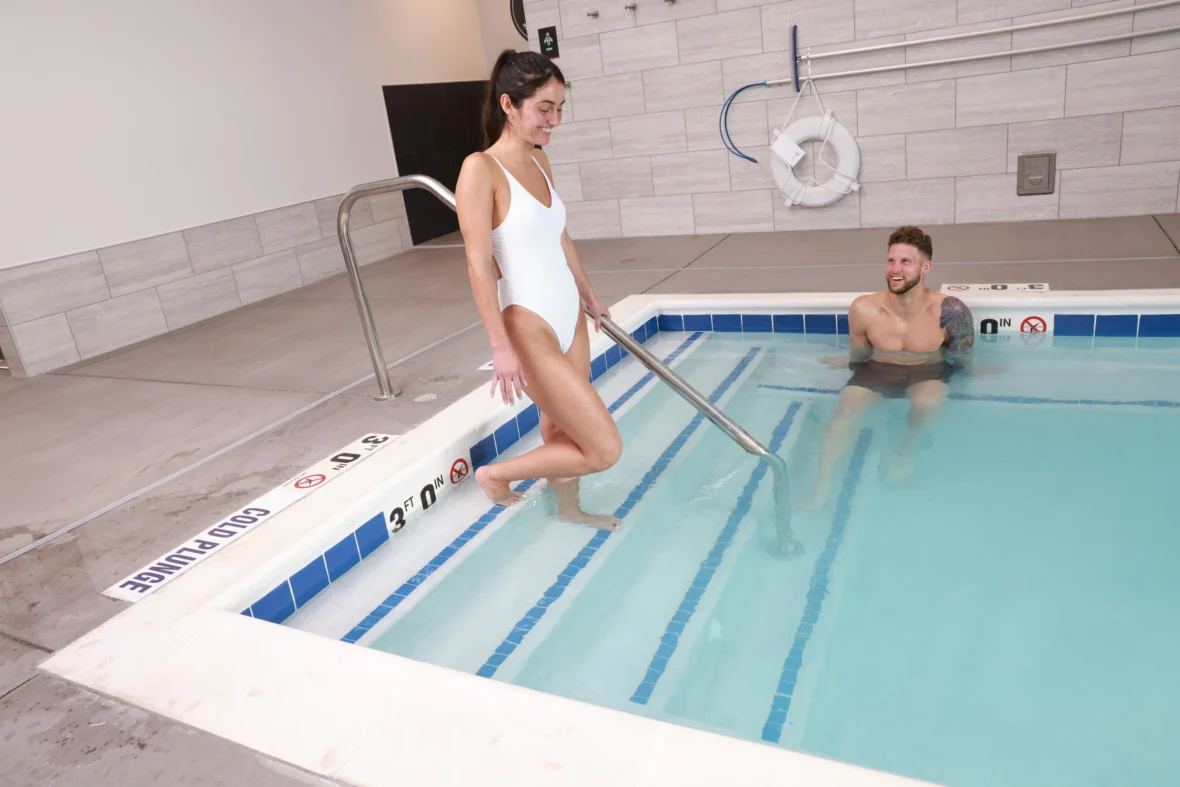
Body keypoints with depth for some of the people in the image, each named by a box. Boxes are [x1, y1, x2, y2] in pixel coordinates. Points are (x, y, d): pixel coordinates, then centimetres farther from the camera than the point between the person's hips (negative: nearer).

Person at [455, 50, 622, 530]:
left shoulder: (539, 161, 9)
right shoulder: (481, 169, -15)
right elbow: (479, 263, -18)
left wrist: (589, 296, 27)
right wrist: (501, 346, -21)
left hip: (569, 320, 8)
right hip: (529, 330, -8)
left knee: (563, 431, 21)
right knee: (603, 449, -4)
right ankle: (496, 475, 15)